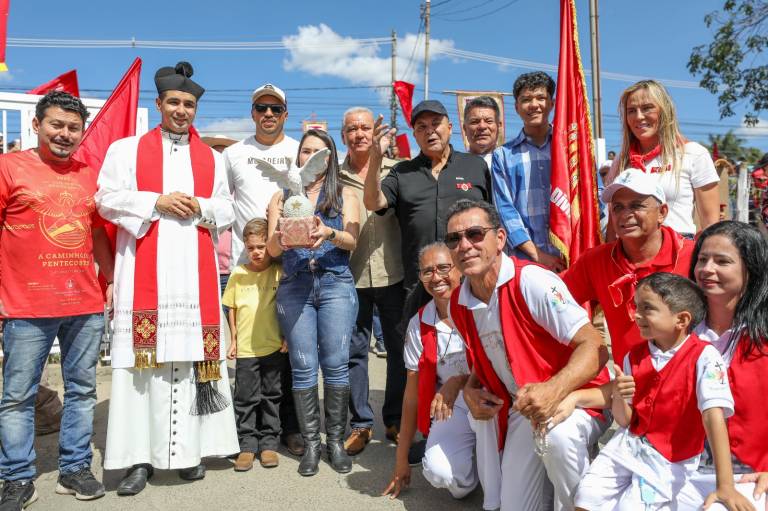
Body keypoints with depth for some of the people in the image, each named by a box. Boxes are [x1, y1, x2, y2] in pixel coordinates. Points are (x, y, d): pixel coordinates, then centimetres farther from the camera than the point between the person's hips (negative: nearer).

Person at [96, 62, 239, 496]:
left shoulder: (212, 158, 17)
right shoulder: (127, 149, 11)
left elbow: (227, 211, 14)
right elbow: (107, 199, 2)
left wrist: (200, 208, -6)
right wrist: (157, 202, -10)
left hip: (196, 272, 2)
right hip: (144, 271, -2)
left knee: (195, 354, 0)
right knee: (144, 357, -4)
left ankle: (191, 450, 11)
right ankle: (140, 456, 4)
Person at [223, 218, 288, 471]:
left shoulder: (280, 272, -3)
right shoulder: (238, 274, 2)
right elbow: (232, 310, 9)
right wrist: (233, 340, 8)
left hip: (275, 348, -1)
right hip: (246, 348, 1)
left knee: (271, 396, 10)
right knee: (245, 398, 6)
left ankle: (268, 443, 22)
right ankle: (247, 445, 18)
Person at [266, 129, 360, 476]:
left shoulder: (344, 195, 13)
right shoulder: (282, 197, 16)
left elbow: (352, 240, -1)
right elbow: (272, 249, 7)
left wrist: (328, 233, -22)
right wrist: (283, 237, -16)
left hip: (336, 284, -1)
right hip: (294, 287, 1)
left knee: (335, 364, -4)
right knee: (303, 367, 0)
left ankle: (336, 440, 10)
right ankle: (311, 443, 12)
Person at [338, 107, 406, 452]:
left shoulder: (395, 170, 4)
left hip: (392, 273, 0)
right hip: (351, 276, 1)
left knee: (399, 349, 8)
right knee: (354, 350, 7)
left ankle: (396, 420, 25)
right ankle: (360, 423, 22)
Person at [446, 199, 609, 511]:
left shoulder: (532, 282, -21)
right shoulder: (458, 305, 0)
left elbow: (594, 348, -26)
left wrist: (554, 389, -42)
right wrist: (470, 391, -5)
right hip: (522, 410, 6)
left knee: (556, 434, -38)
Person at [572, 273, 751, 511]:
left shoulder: (704, 357, -15)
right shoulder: (634, 356, 0)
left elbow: (714, 416, -21)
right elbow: (624, 421, 2)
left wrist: (725, 486, -24)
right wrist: (619, 396, -20)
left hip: (669, 461, -4)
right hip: (628, 445, 4)